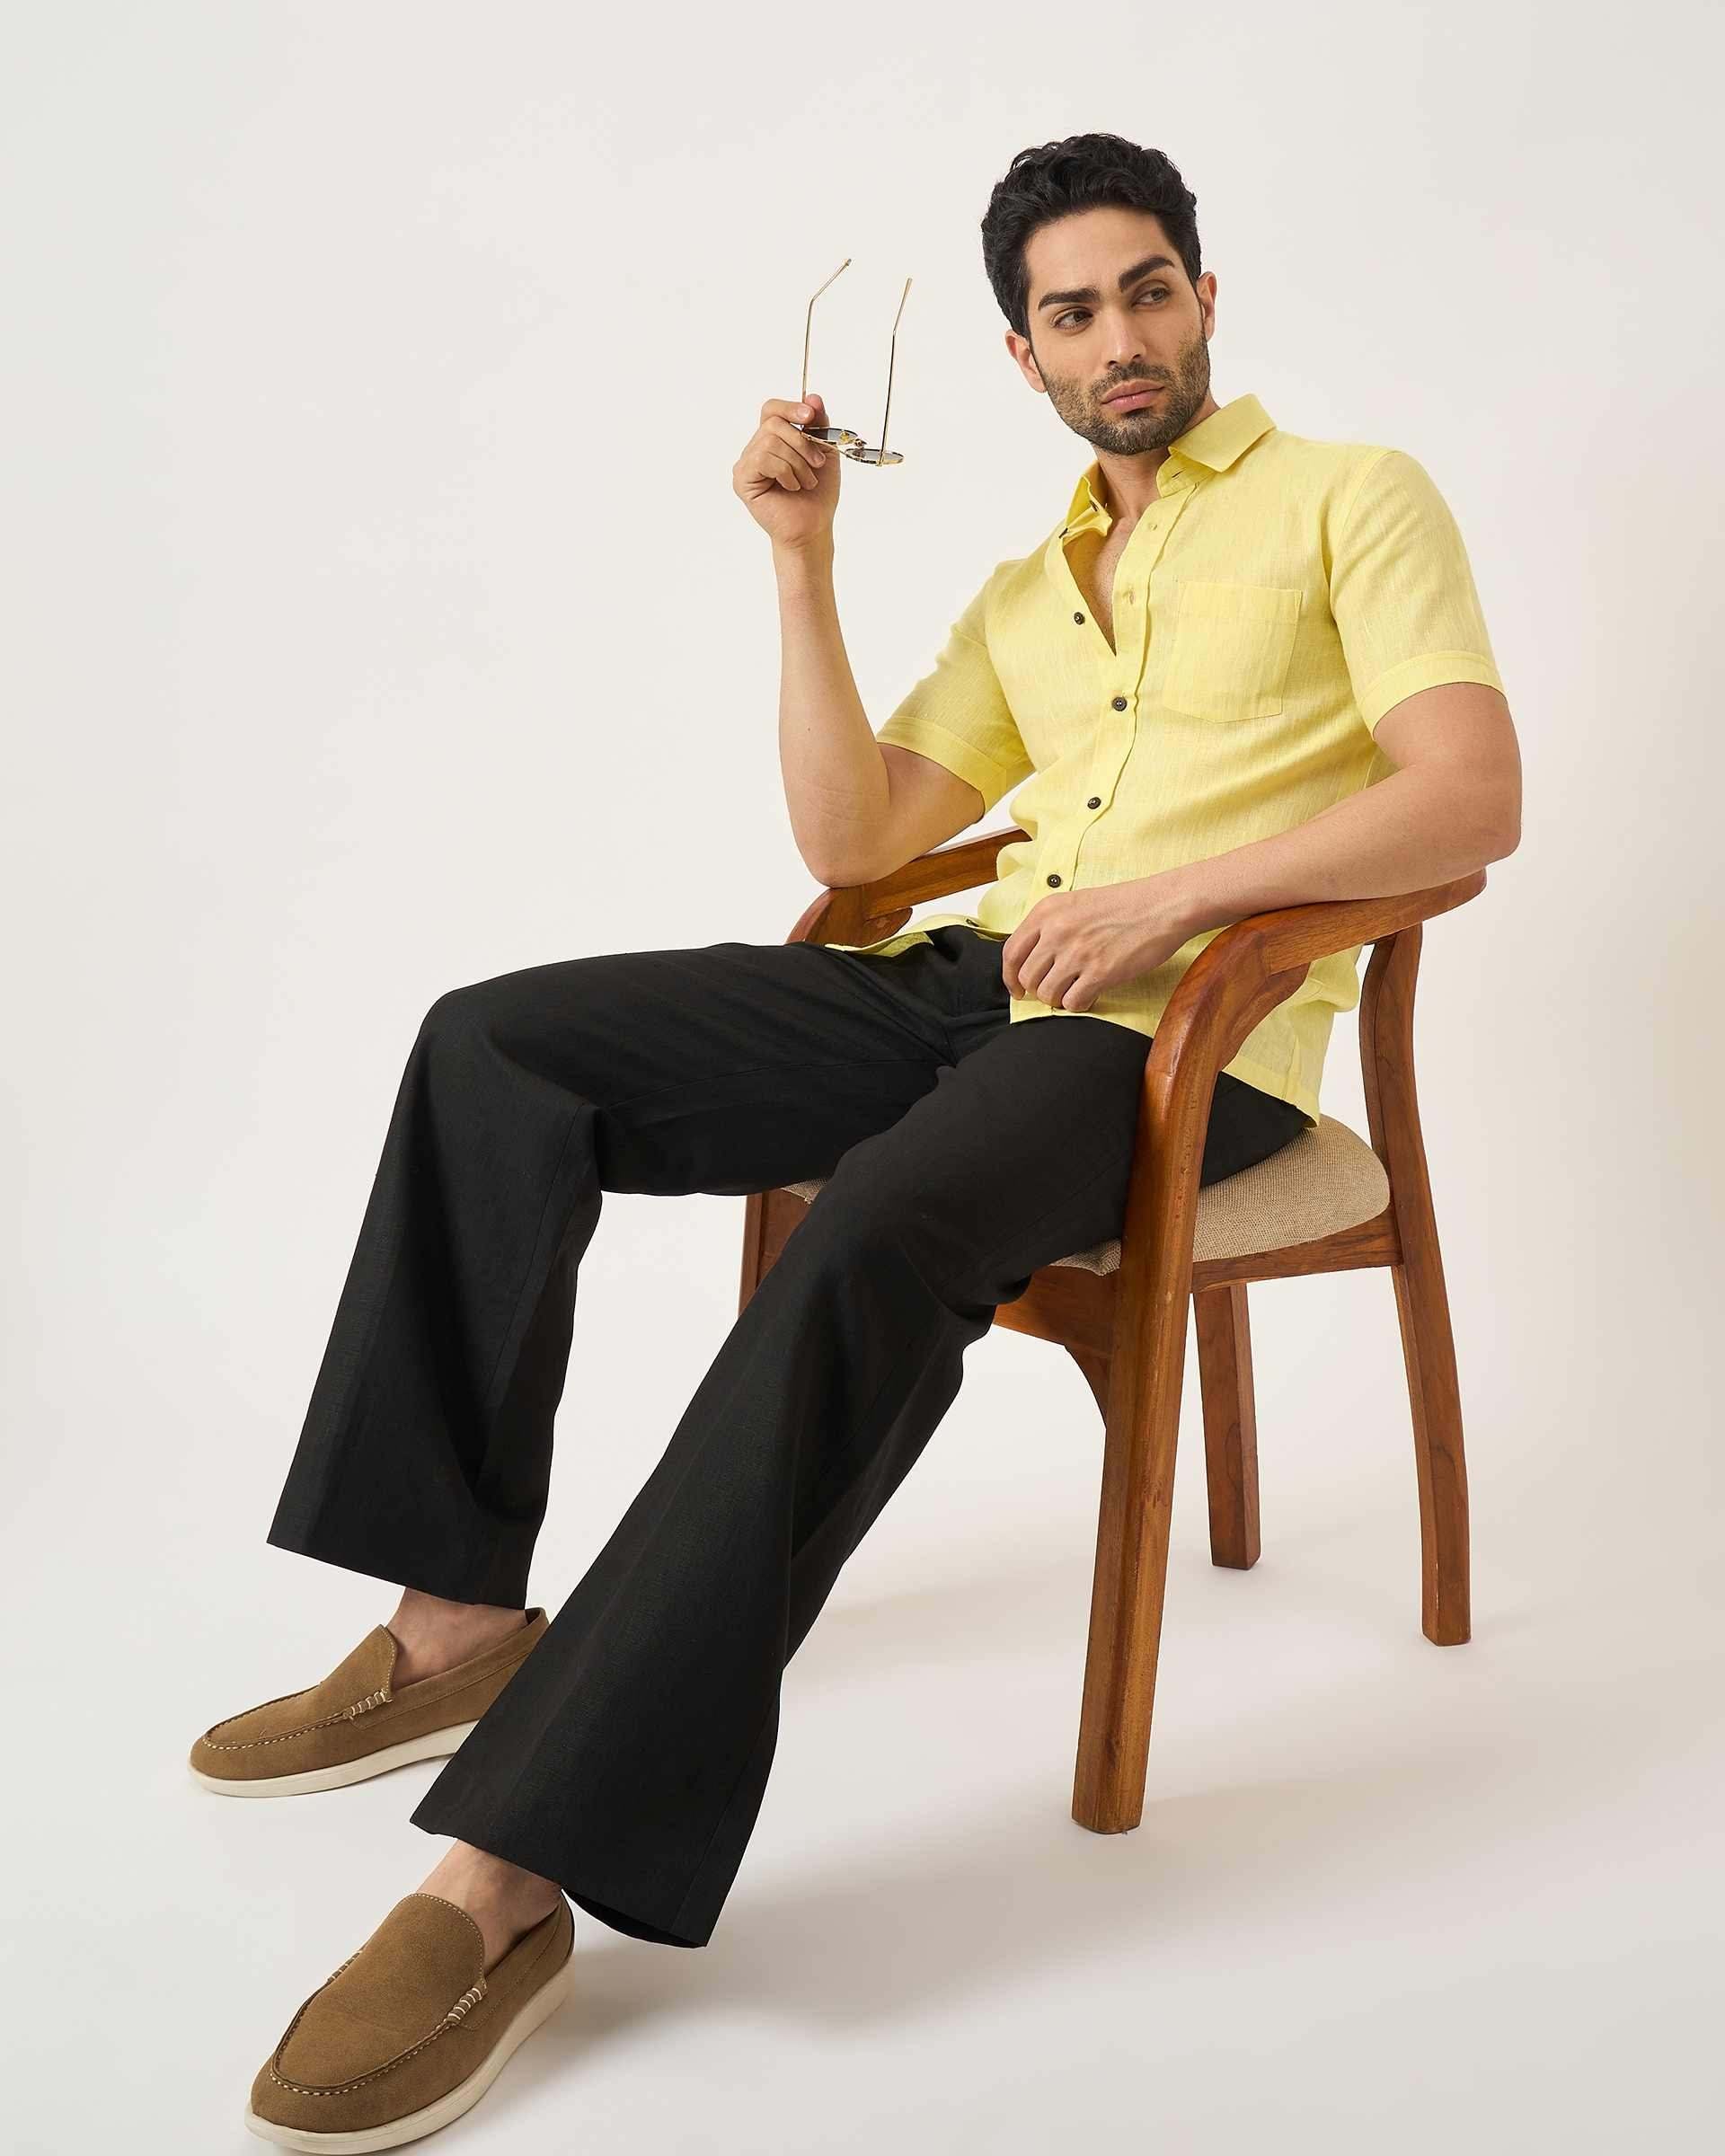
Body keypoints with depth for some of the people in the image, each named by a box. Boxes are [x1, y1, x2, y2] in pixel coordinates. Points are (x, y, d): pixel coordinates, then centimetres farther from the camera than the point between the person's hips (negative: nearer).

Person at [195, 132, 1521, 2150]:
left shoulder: (1351, 497, 8)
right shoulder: (1024, 590, 25)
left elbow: (1473, 796, -7)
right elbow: (852, 836, 15)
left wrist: (1173, 893, -16)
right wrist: (801, 560, 9)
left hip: (1188, 1037, -6)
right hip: (974, 980, 7)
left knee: (867, 1251, -38)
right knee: (496, 1046, -9)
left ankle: (514, 1869, -35)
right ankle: (459, 1618, -7)